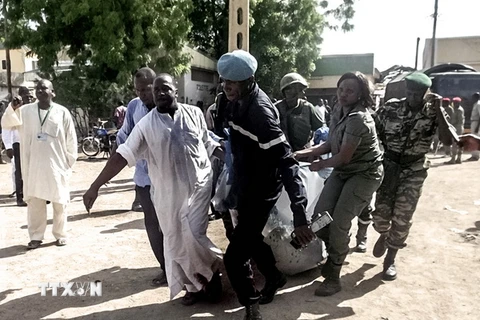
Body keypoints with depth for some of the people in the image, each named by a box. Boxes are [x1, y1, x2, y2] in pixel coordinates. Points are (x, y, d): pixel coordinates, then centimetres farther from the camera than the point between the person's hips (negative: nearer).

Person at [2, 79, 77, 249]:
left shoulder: (62, 112, -3)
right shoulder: (25, 111, 4)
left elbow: (71, 139, 1)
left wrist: (70, 161, 1)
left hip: (57, 165, -2)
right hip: (33, 165, 2)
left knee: (59, 202, 7)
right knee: (34, 202, 8)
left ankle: (60, 235, 21)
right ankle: (36, 236, 21)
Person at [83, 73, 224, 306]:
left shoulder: (194, 113, 0)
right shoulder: (146, 124, -4)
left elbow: (208, 143, 11)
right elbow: (123, 156, -9)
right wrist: (95, 186, -14)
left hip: (198, 186, -1)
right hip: (166, 193, 2)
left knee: (193, 237, -8)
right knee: (174, 242, 10)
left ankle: (212, 270, 24)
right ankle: (193, 285, 32)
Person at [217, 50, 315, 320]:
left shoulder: (260, 111, -28)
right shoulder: (239, 102, -1)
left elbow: (286, 161, -34)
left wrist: (299, 213, -41)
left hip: (261, 190, -9)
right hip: (245, 185, 9)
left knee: (235, 256, -4)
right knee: (250, 239, 25)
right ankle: (275, 277, 50)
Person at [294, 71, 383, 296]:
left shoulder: (358, 119, -26)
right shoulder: (338, 110, 2)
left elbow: (344, 157, -22)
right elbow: (331, 144, 6)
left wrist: (320, 165, -6)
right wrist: (307, 152, -6)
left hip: (365, 174, -8)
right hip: (342, 171, 8)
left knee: (339, 224, -10)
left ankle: (333, 278, 8)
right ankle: (335, 255, 27)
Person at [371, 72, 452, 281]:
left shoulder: (432, 113, -8)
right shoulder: (391, 107, -7)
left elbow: (447, 141, -20)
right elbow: (373, 132, 2)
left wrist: (438, 110, -25)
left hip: (414, 171, 0)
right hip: (388, 166, 1)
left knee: (402, 218, 1)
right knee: (381, 212, -1)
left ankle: (390, 260, 19)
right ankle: (383, 235, 36)